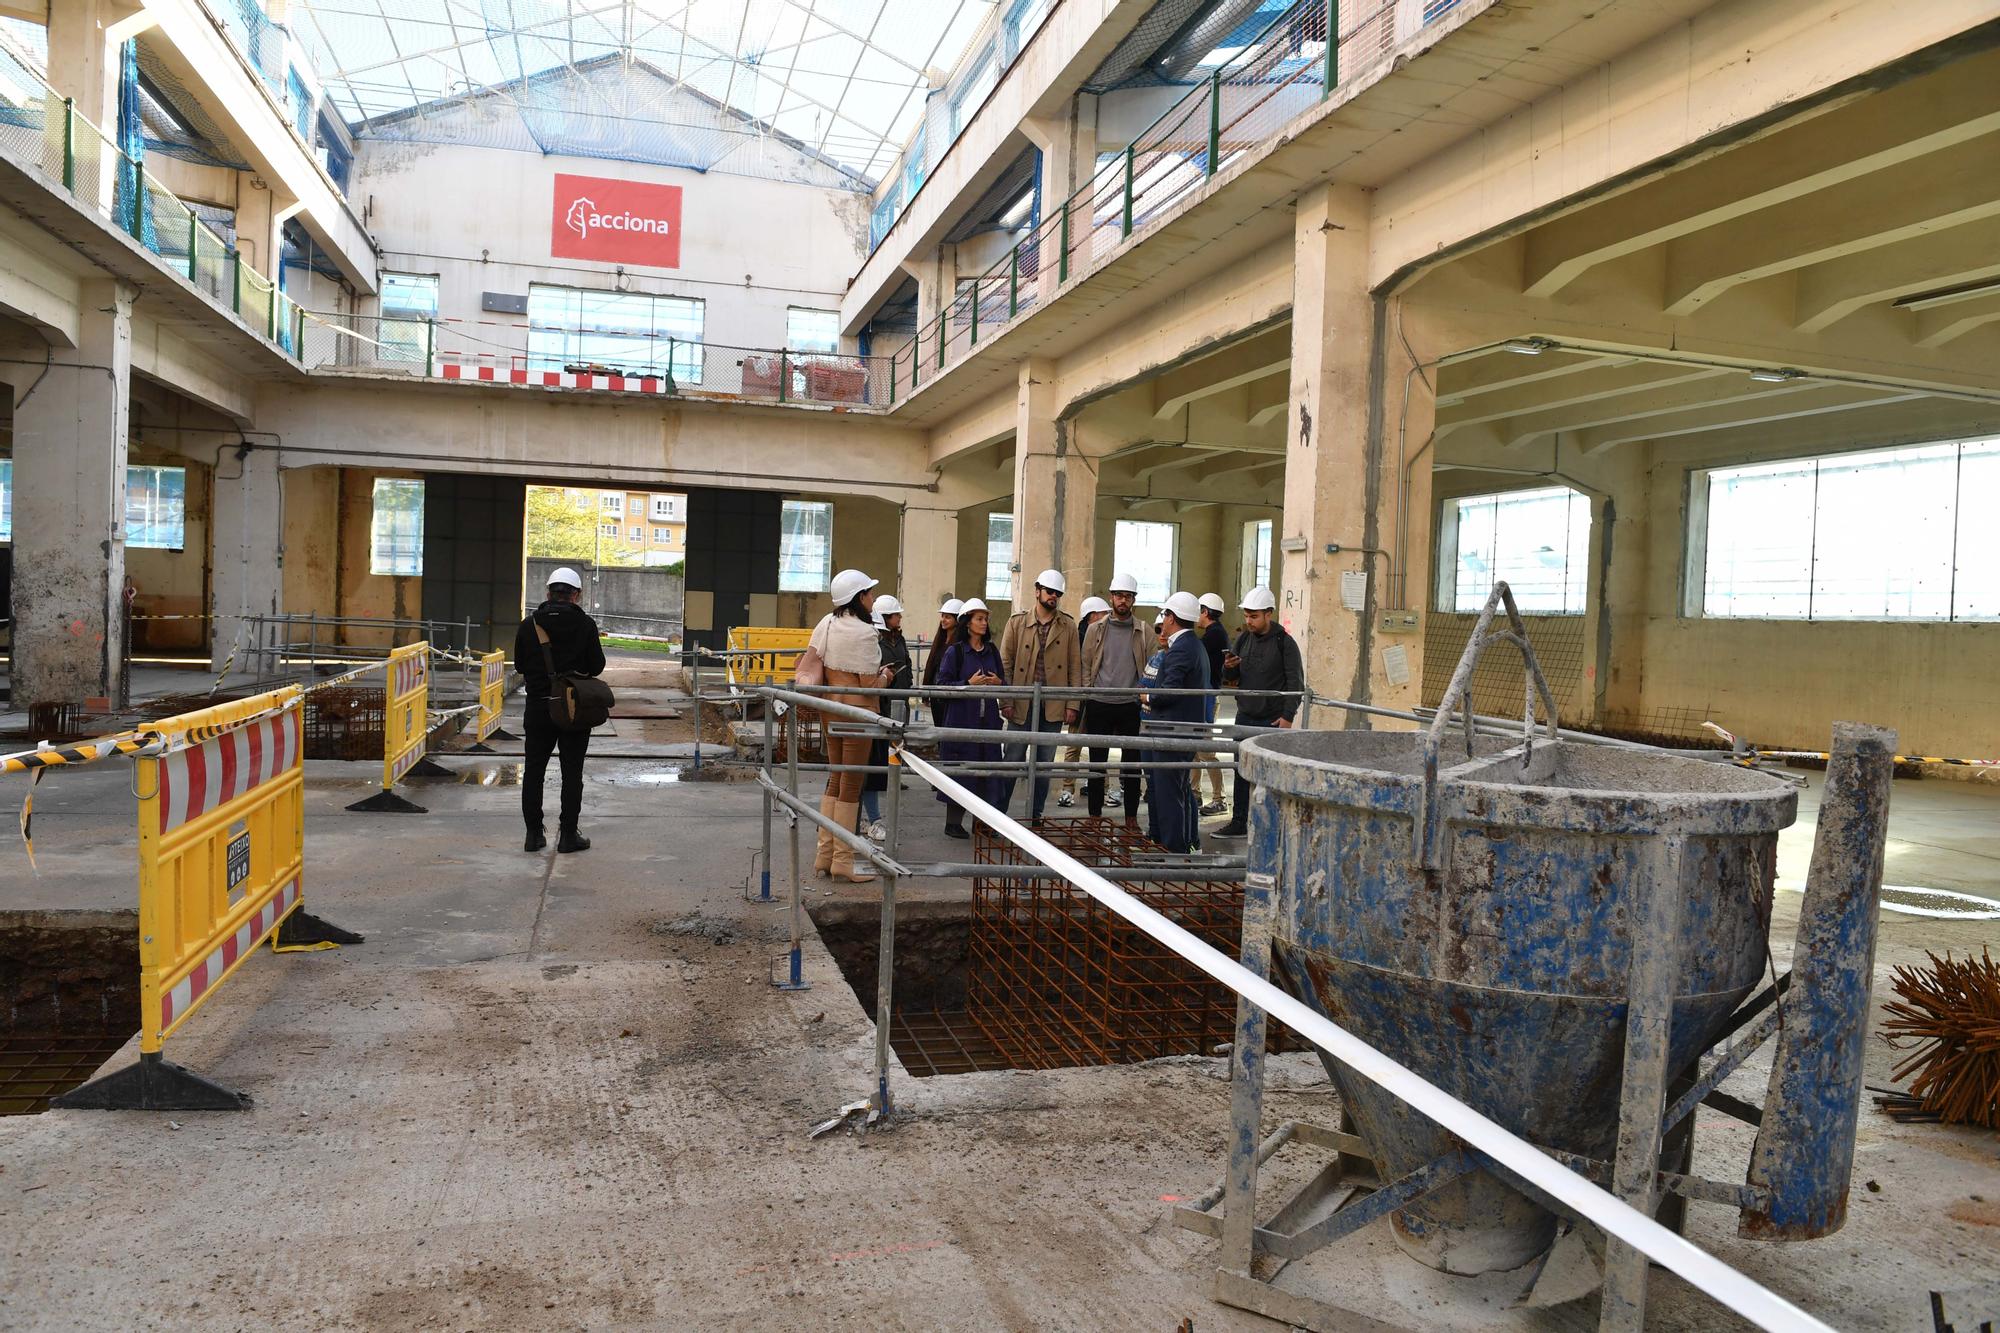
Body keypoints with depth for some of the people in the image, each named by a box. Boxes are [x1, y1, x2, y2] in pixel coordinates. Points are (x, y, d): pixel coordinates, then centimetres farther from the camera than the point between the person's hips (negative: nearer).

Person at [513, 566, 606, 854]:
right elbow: (597, 666, -5)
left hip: (538, 708, 2)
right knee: (572, 773, 5)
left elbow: (520, 665, 6)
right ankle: (568, 835, 6)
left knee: (533, 771, 11)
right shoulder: (585, 624, -9)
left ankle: (534, 834, 13)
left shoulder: (529, 624, -1)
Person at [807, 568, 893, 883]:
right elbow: (869, 684, -17)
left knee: (835, 781, 16)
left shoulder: (826, 624, 6)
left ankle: (825, 853, 22)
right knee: (851, 785, 1)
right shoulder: (864, 633, -17)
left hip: (830, 709, 8)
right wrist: (885, 677, 3)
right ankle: (843, 859, 8)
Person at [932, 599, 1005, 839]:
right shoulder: (955, 652, -3)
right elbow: (943, 685, -7)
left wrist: (998, 683, -4)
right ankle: (953, 821, 7)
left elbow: (1003, 682, 19)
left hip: (987, 719, 5)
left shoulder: (992, 651, 12)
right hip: (960, 719, -5)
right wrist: (969, 684, -18)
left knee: (987, 765, 3)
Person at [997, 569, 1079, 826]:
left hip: (1053, 705, 1)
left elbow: (1075, 667, 5)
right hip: (1022, 703, -1)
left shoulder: (1068, 626, 6)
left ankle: (1036, 815, 18)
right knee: (1013, 760, 1)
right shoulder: (1017, 621, 3)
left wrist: (1072, 704, -1)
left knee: (1044, 763, 8)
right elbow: (1006, 663, 1)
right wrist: (1006, 701, -6)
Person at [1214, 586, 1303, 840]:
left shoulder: (1285, 643, -8)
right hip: (1245, 717, 6)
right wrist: (1229, 667, -8)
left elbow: (1296, 682, -9)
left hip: (1272, 720, -5)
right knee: (1242, 771, 10)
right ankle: (1239, 822, 19)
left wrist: (1288, 716, -15)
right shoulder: (1244, 638, 8)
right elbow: (1233, 678, 16)